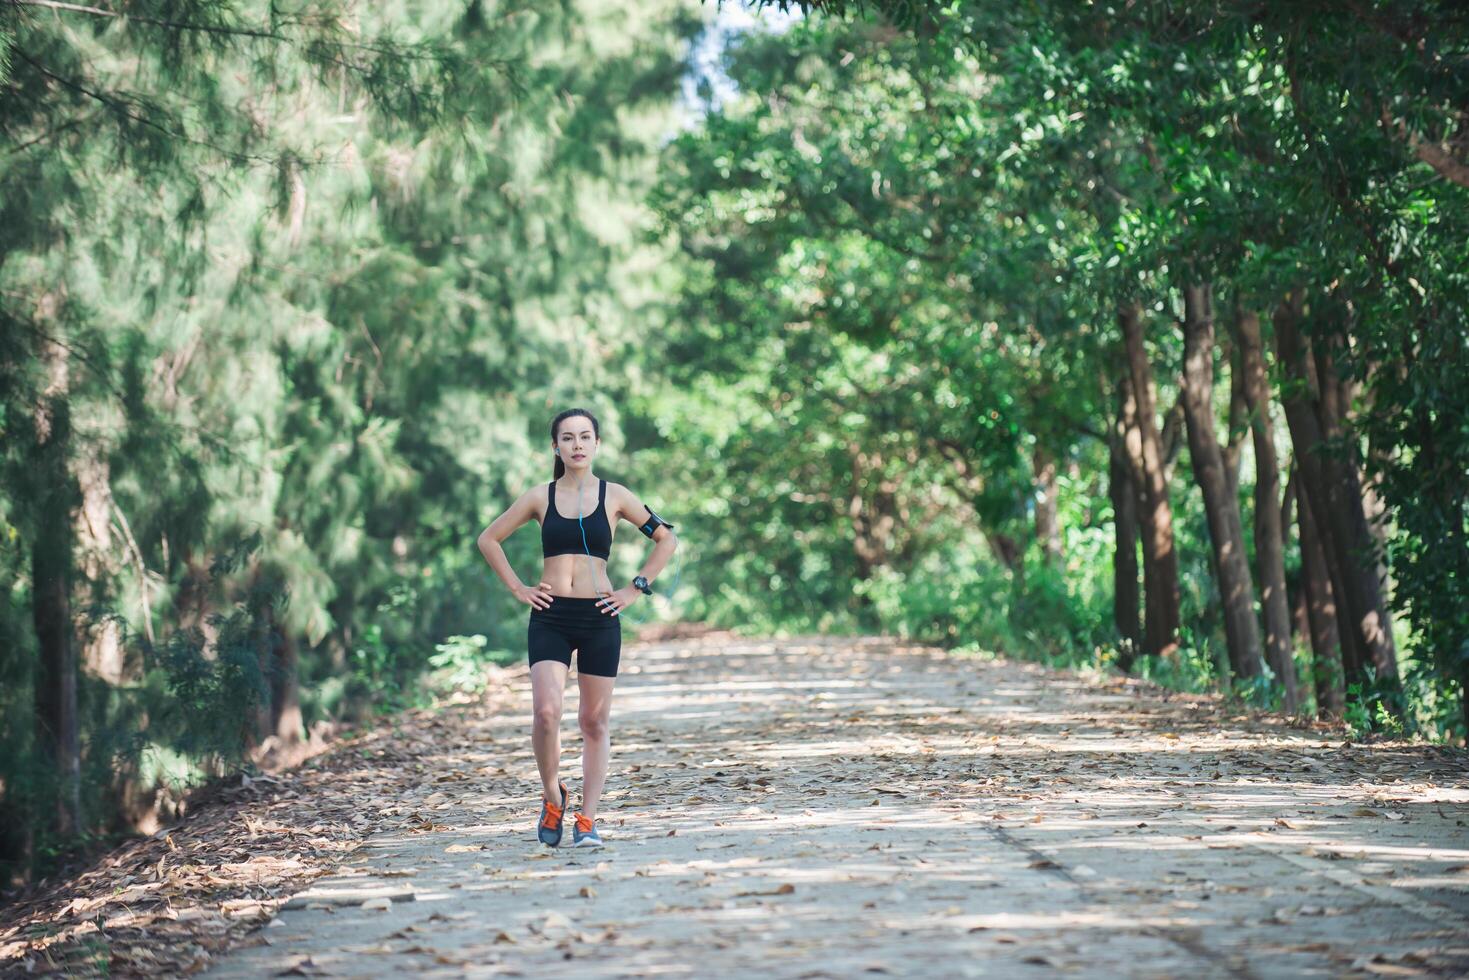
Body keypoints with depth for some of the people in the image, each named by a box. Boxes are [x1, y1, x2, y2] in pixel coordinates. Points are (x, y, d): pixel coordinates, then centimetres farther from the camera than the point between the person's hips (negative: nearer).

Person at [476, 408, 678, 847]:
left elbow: (666, 539, 11)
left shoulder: (614, 497, 4)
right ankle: (552, 796, 7)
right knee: (546, 712, -17)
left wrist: (635, 589, 4)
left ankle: (587, 819, 12)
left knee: (594, 722, 4)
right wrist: (517, 588, 6)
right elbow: (489, 539, 15)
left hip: (599, 618, 0)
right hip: (549, 618, 0)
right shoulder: (540, 496, 6)